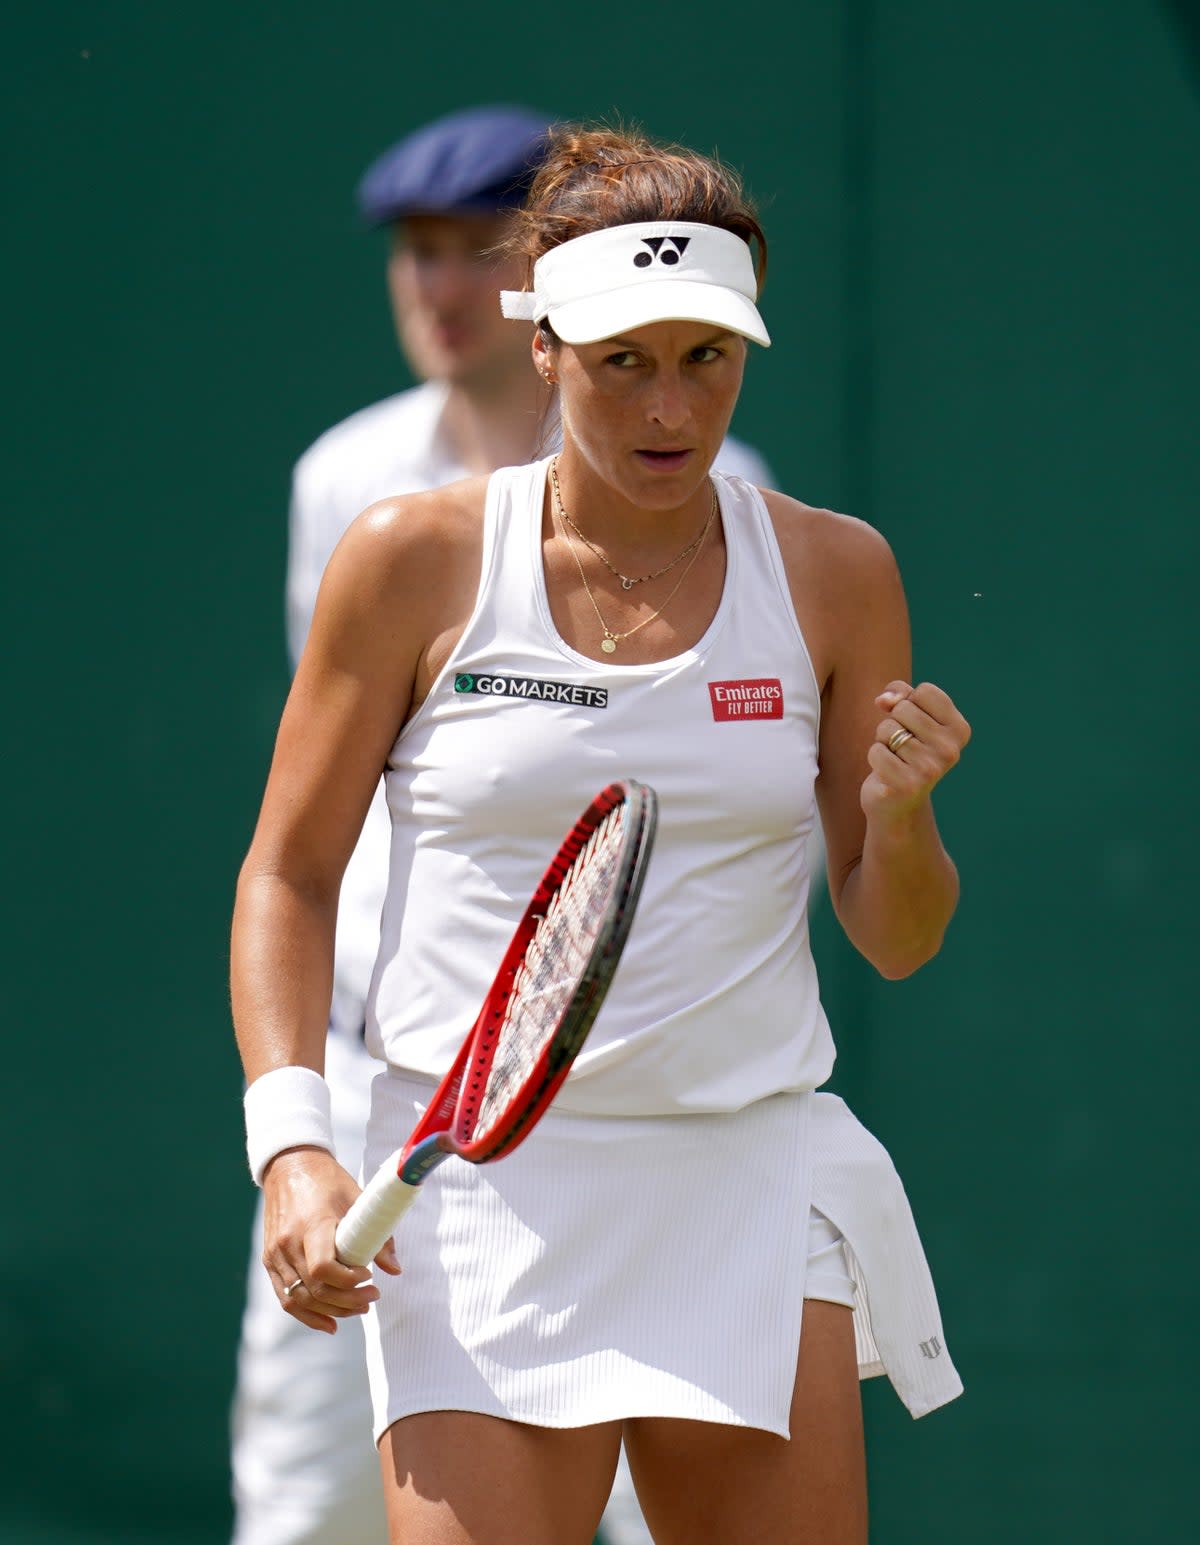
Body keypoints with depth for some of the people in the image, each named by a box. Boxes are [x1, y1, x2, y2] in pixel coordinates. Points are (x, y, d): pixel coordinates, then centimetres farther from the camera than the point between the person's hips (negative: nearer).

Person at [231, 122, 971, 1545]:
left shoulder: (832, 574, 5)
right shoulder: (414, 562, 0)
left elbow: (895, 942, 11)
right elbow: (289, 877, 6)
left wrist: (900, 816, -11)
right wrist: (292, 1146, -7)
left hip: (752, 1178, 2)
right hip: (476, 1196, -2)